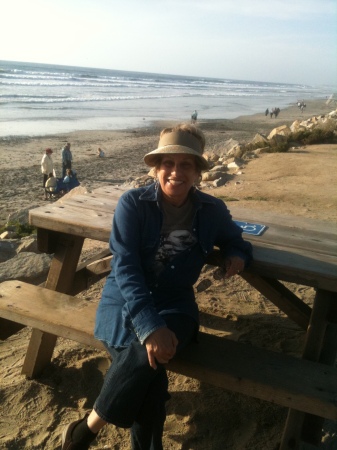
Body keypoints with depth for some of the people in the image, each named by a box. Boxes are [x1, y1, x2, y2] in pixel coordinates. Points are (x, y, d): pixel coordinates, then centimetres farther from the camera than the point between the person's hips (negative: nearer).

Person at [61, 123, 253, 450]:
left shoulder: (212, 210, 2)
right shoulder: (133, 203, -8)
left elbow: (235, 241, 21)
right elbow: (124, 266, -16)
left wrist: (237, 255, -7)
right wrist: (149, 326, -29)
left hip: (175, 303, 2)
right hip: (125, 301, -1)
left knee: (146, 359, -30)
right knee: (149, 378, -27)